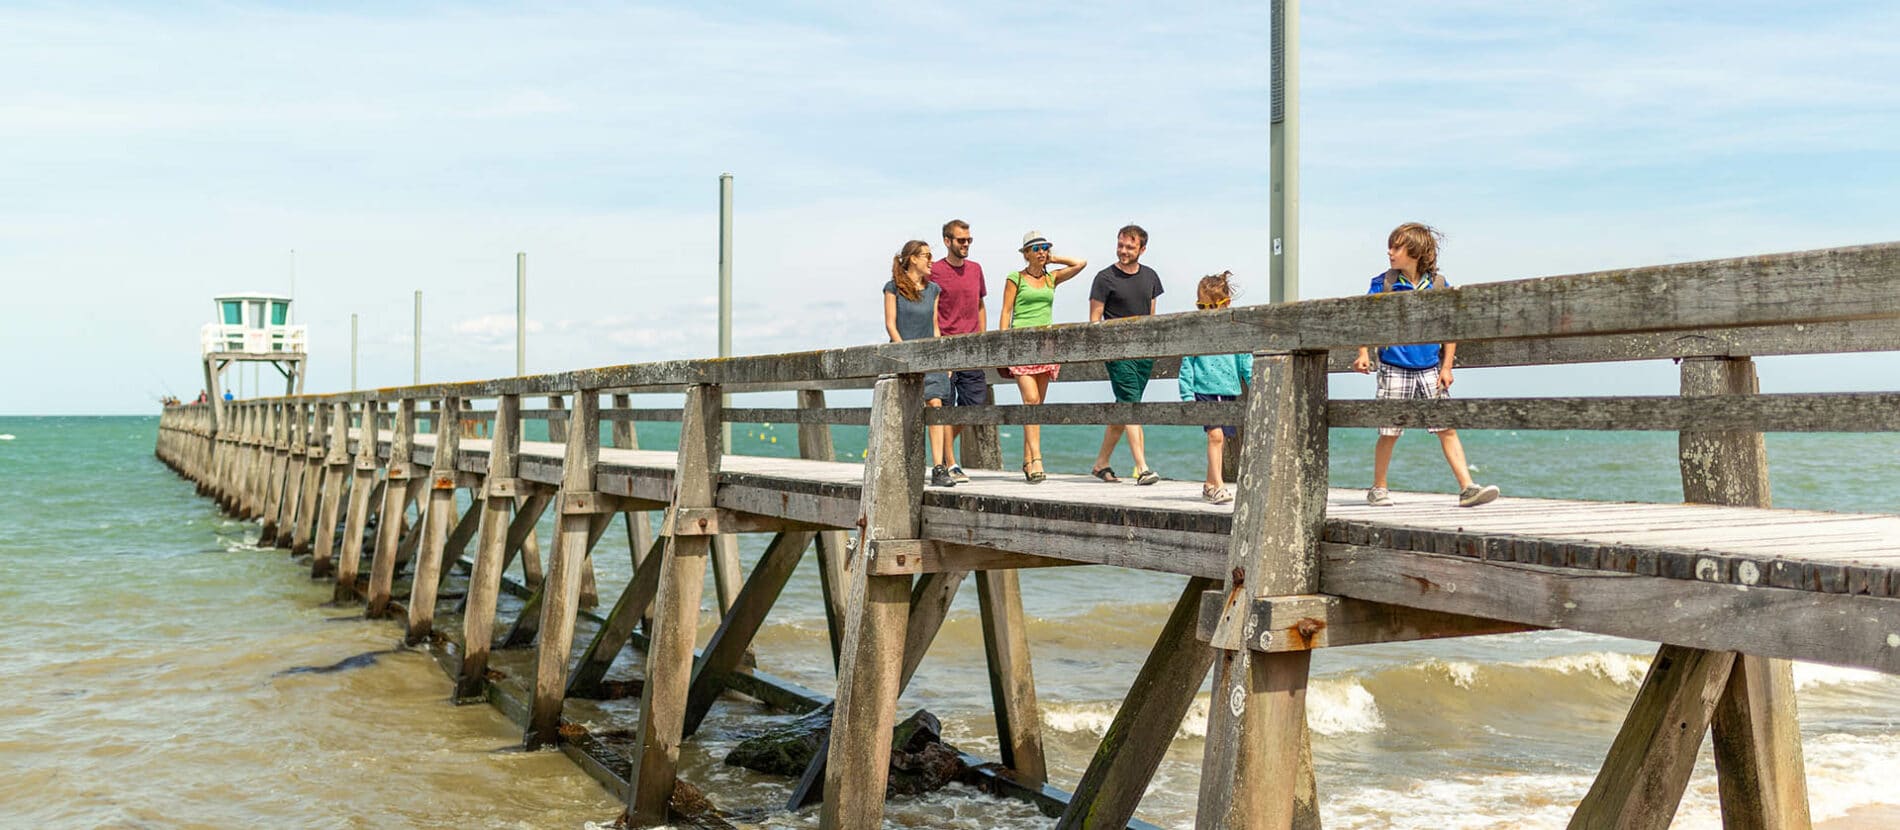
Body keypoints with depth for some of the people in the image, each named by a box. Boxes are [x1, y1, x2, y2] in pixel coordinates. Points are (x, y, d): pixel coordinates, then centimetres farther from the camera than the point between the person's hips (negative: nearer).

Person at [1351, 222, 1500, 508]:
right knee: (1389, 433, 5)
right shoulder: (1383, 284, 0)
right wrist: (1363, 354, -6)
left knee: (1447, 428, -4)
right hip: (1394, 369, -1)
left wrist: (1446, 367, 2)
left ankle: (1467, 487, -6)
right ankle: (1378, 488, 20)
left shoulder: (1438, 285, 2)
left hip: (1430, 369, 1)